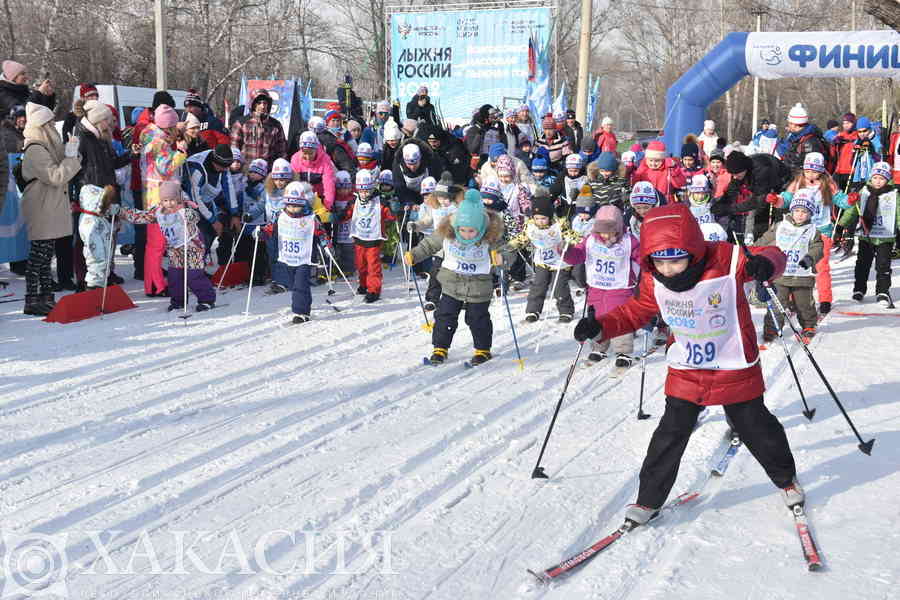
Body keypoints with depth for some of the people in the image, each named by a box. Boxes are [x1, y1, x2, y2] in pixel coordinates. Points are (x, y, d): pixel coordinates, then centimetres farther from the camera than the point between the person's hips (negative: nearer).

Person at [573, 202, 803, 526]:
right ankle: (649, 499, 18)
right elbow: (636, 311, 2)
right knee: (671, 433, 4)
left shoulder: (727, 260, -24)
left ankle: (786, 478, 42)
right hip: (686, 371, 2)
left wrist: (765, 263, -36)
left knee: (756, 428, 14)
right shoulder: (654, 281, -13)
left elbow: (772, 256, -10)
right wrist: (601, 326, -15)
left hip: (735, 370, -2)